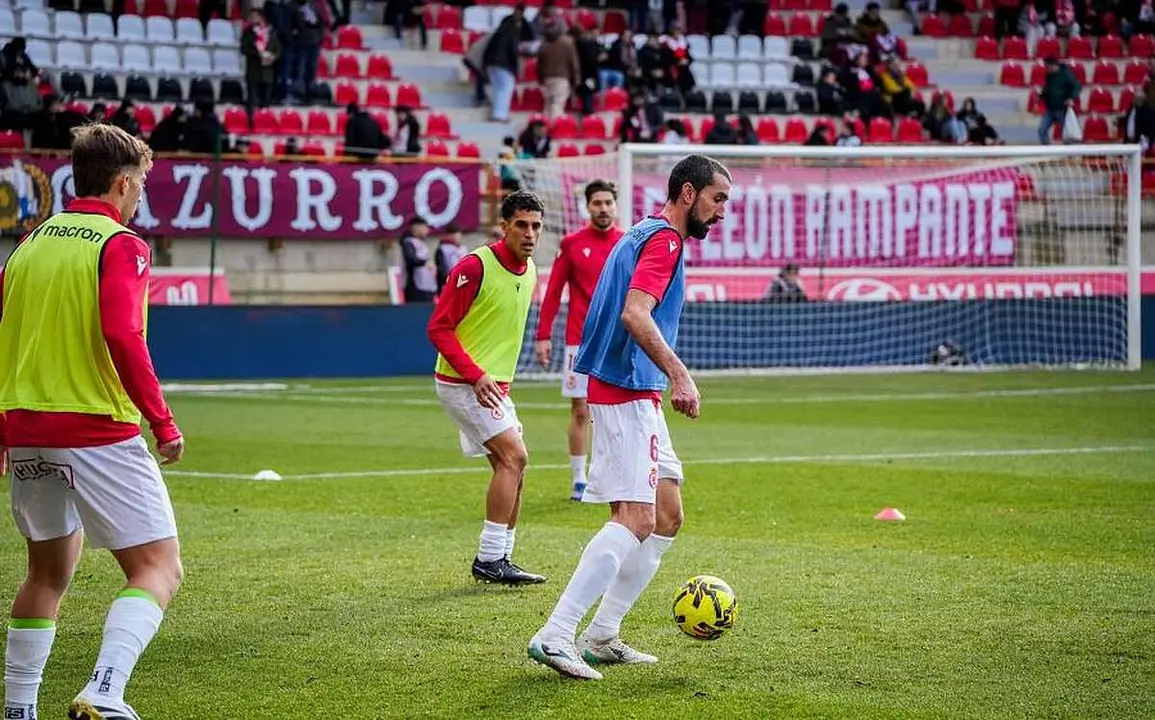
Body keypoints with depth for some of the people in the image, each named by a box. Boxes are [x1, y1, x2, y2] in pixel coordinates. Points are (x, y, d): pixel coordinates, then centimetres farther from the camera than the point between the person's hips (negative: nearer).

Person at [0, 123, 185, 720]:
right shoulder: (119, 245, -7)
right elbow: (122, 338, -20)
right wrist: (163, 423, -14)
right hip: (99, 433, -7)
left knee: (48, 571, 22)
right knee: (159, 569, -4)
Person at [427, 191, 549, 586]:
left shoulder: (529, 271, 8)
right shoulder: (475, 267, -17)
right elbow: (439, 329, -16)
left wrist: (500, 381, 18)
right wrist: (476, 376, -24)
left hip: (493, 386, 9)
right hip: (462, 384, -9)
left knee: (511, 467, 7)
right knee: (514, 457, -16)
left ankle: (498, 560, 14)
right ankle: (490, 558, -12)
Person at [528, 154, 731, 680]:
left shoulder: (644, 235, 20)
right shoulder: (663, 239, -11)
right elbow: (635, 314, -26)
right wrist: (679, 375, -33)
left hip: (637, 397, 11)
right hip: (627, 395, -11)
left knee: (667, 516, 12)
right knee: (636, 519, -16)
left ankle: (602, 637, 12)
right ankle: (554, 637, -19)